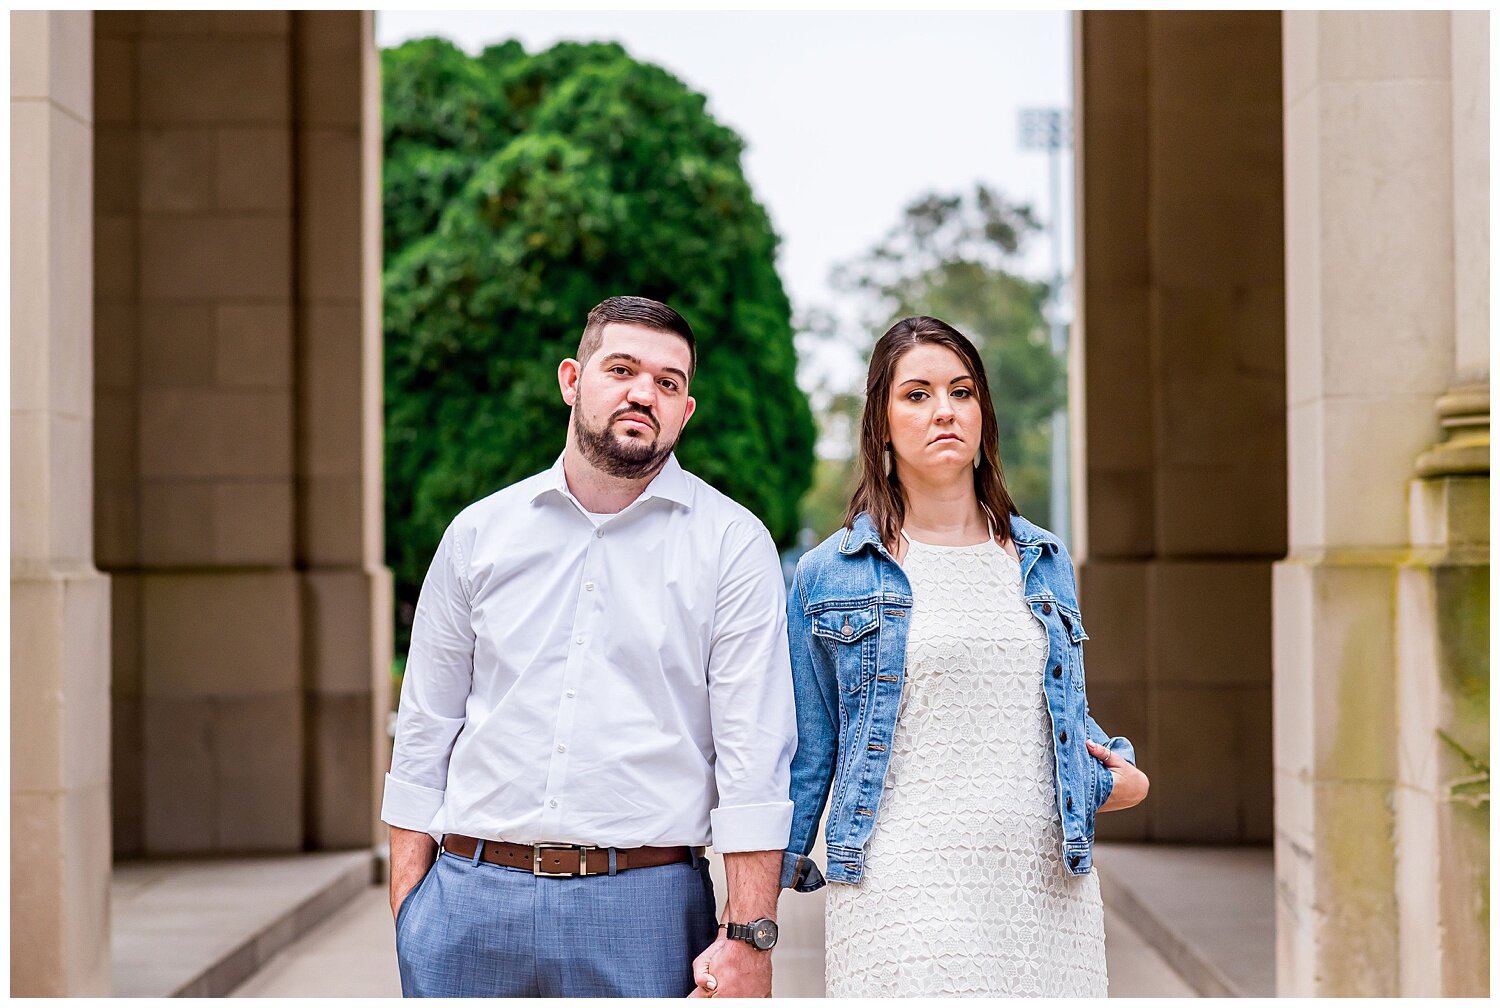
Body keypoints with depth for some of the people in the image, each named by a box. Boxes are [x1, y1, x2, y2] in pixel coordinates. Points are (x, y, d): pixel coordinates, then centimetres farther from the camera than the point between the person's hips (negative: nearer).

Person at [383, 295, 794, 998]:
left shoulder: (734, 543, 0)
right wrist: (407, 909, 5)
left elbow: (754, 753, -6)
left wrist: (746, 939, -12)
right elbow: (424, 733, 11)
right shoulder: (479, 532, 9)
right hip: (470, 897, 2)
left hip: (643, 911, -2)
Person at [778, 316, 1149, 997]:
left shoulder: (1044, 563, 14)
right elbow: (804, 753, 8)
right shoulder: (828, 575, 4)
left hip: (1047, 887, 4)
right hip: (903, 887, -3)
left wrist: (1121, 776, 6)